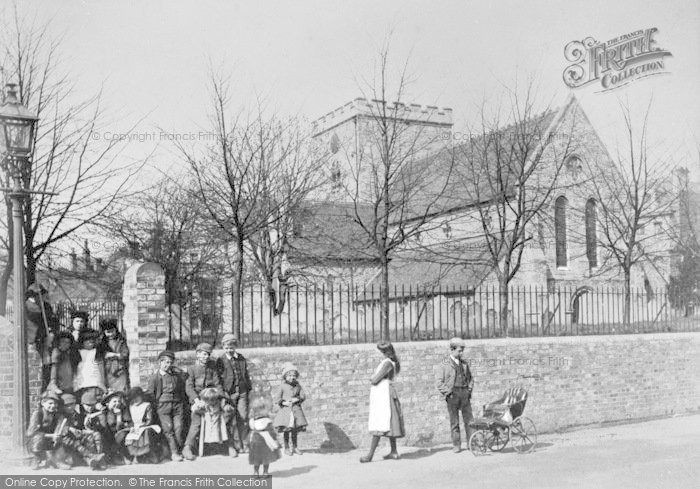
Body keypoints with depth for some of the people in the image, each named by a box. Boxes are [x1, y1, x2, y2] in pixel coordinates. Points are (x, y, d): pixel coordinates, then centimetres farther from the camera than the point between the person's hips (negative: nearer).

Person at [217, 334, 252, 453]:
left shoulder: (241, 358, 11)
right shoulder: (221, 360, -1)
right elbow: (220, 378, -4)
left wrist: (250, 389, 15)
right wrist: (224, 393, -11)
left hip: (242, 392, 3)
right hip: (229, 393, -3)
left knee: (243, 418, -1)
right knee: (232, 419, -1)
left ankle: (244, 444, 6)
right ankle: (237, 444, 5)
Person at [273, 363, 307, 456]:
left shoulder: (298, 386, 4)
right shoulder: (283, 386, -5)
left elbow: (303, 396, 4)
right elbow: (277, 398, -4)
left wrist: (297, 399, -13)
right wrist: (284, 402, -17)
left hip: (296, 409, 3)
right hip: (286, 410, -3)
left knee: (295, 430, 9)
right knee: (286, 430, 2)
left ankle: (294, 447, 22)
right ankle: (286, 447, 14)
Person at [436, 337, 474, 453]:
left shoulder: (464, 363, 11)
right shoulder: (445, 364, -1)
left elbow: (470, 378, 22)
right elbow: (440, 382, -1)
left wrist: (470, 389, 8)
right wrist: (448, 392, -10)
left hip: (465, 395, 3)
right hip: (452, 395, -3)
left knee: (469, 420, 1)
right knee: (454, 422, 3)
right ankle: (456, 445, 9)